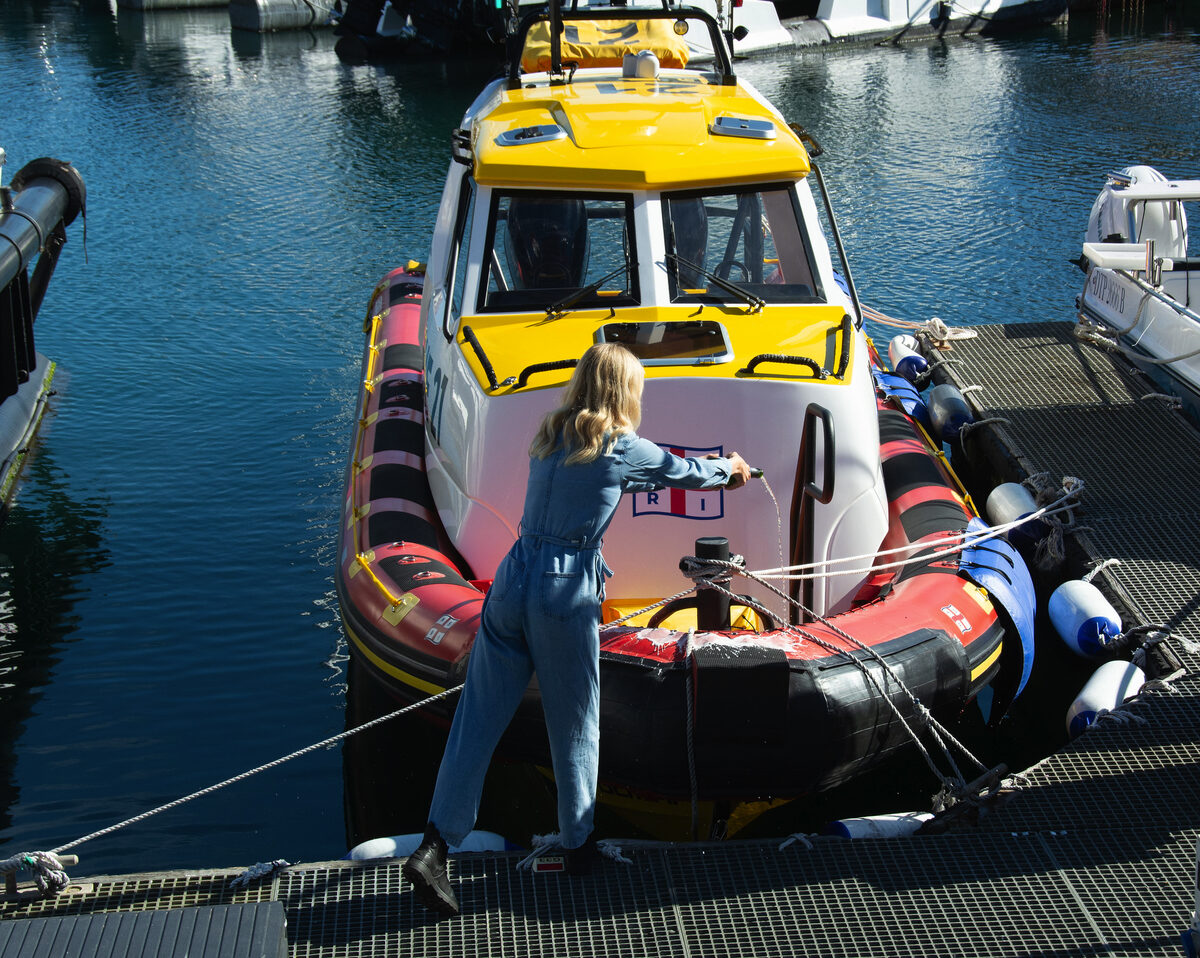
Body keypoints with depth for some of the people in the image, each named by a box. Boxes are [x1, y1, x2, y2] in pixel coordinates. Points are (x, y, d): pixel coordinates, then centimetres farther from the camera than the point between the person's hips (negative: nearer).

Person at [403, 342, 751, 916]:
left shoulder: (549, 438, 13)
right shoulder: (623, 449, -4)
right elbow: (686, 472, 15)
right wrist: (730, 469, 38)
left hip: (513, 582, 5)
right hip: (566, 594, -5)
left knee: (478, 720, 5)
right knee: (574, 726, 12)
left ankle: (433, 848, 0)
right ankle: (577, 845, 28)